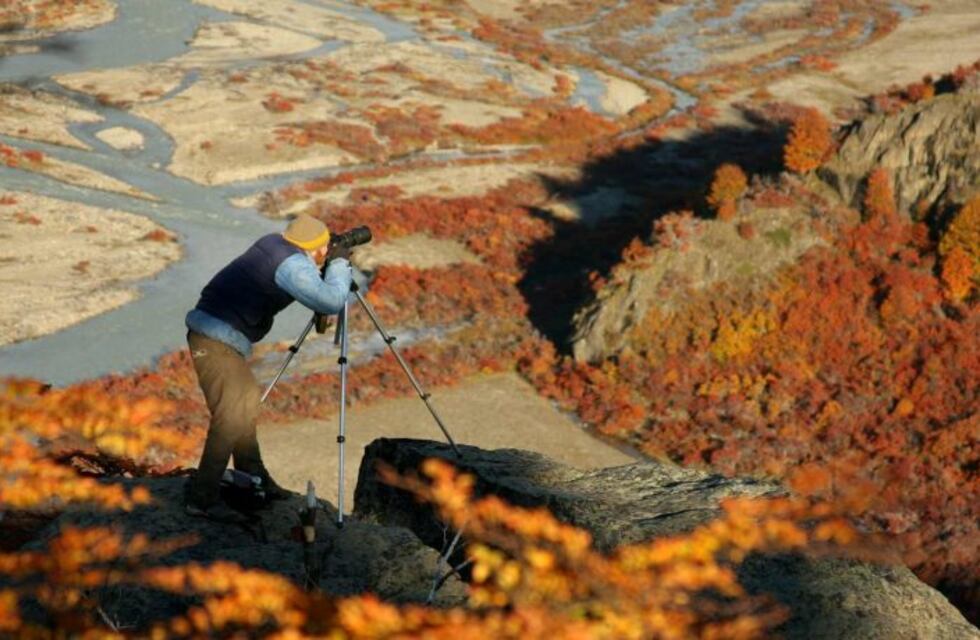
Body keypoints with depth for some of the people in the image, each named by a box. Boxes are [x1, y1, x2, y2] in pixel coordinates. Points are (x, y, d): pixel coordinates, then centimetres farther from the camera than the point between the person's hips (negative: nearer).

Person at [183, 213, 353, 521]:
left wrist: (333, 262, 18)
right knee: (231, 417, -11)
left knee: (247, 403, 19)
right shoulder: (293, 265, -15)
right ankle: (202, 497, -8)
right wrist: (340, 263, -6)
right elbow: (331, 301, -21)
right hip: (216, 339, -10)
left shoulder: (273, 242, 12)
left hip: (213, 334, 10)